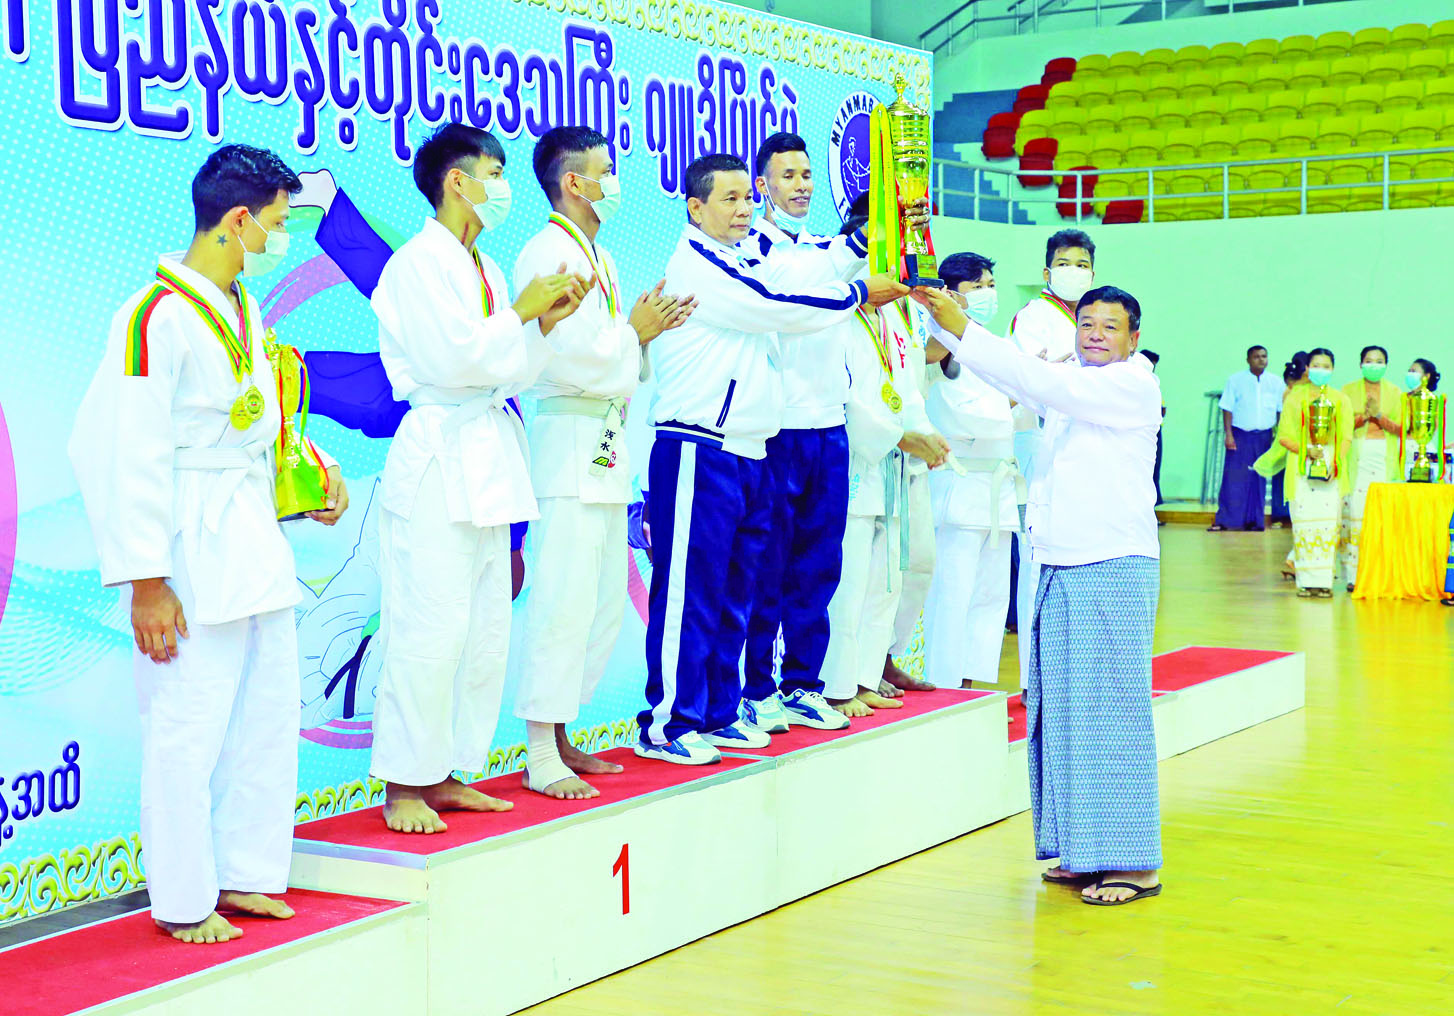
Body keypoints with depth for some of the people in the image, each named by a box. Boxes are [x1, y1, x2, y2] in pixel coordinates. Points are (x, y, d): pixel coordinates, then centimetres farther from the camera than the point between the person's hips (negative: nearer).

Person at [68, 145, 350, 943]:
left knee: (269, 712, 14)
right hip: (192, 546, -9)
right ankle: (182, 900, 12)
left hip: (255, 540, 9)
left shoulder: (243, 307, 12)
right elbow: (122, 455, -18)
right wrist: (146, 582, -19)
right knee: (190, 727, -2)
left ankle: (242, 875, 28)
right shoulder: (156, 316, -17)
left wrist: (314, 465, 6)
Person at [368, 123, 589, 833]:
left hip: (489, 456, 9)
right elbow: (454, 358, -19)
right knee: (432, 629, -9)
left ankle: (447, 774, 17)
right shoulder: (417, 263, -8)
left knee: (487, 629, 9)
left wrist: (547, 321, 6)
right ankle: (403, 784, -1)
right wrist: (522, 312, -8)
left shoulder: (484, 269, 19)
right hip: (436, 457, -9)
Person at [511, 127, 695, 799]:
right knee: (563, 603, -9)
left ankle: (559, 739, 20)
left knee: (603, 605, 12)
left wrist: (647, 332, 8)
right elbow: (571, 357, -20)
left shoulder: (599, 257, 21)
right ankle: (541, 756, -4)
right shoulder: (548, 254, -10)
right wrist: (635, 330, -6)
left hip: (605, 450, 10)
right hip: (567, 442, -10)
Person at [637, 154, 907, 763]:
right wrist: (860, 293, -5)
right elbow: (777, 308, -14)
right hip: (699, 454, -9)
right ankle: (665, 724, -2)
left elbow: (819, 259, 16)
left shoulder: (743, 263, 22)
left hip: (747, 455, 9)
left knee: (733, 595, 12)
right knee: (689, 593, -7)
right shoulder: (694, 266, -8)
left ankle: (717, 716, 20)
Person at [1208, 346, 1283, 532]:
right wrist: (1228, 434, -9)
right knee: (1233, 478, -5)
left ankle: (1254, 520, 13)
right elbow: (1227, 409, -1)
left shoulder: (1275, 382, 6)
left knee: (1259, 480, 6)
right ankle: (1223, 520, -3)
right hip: (1240, 434, -2)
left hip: (1264, 436, 3)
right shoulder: (1236, 380, 0)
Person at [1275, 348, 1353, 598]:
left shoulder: (1341, 400, 13)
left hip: (1331, 469, 0)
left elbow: (1346, 438, 5)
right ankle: (1306, 581, -2)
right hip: (1301, 467, 0)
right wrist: (1306, 450, -12)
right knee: (1303, 523, -6)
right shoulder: (1294, 398, 11)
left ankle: (1324, 581, -5)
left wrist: (1335, 464, -11)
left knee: (1328, 524, -7)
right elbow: (1284, 436, 5)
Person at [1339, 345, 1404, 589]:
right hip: (1356, 457, -1)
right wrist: (1363, 416, -11)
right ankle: (1353, 575, -6)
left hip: (1385, 459, 1)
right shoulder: (1349, 390, 10)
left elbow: (1401, 428, 6)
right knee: (1354, 510, -9)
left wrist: (1379, 416, -9)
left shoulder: (1394, 392, 12)